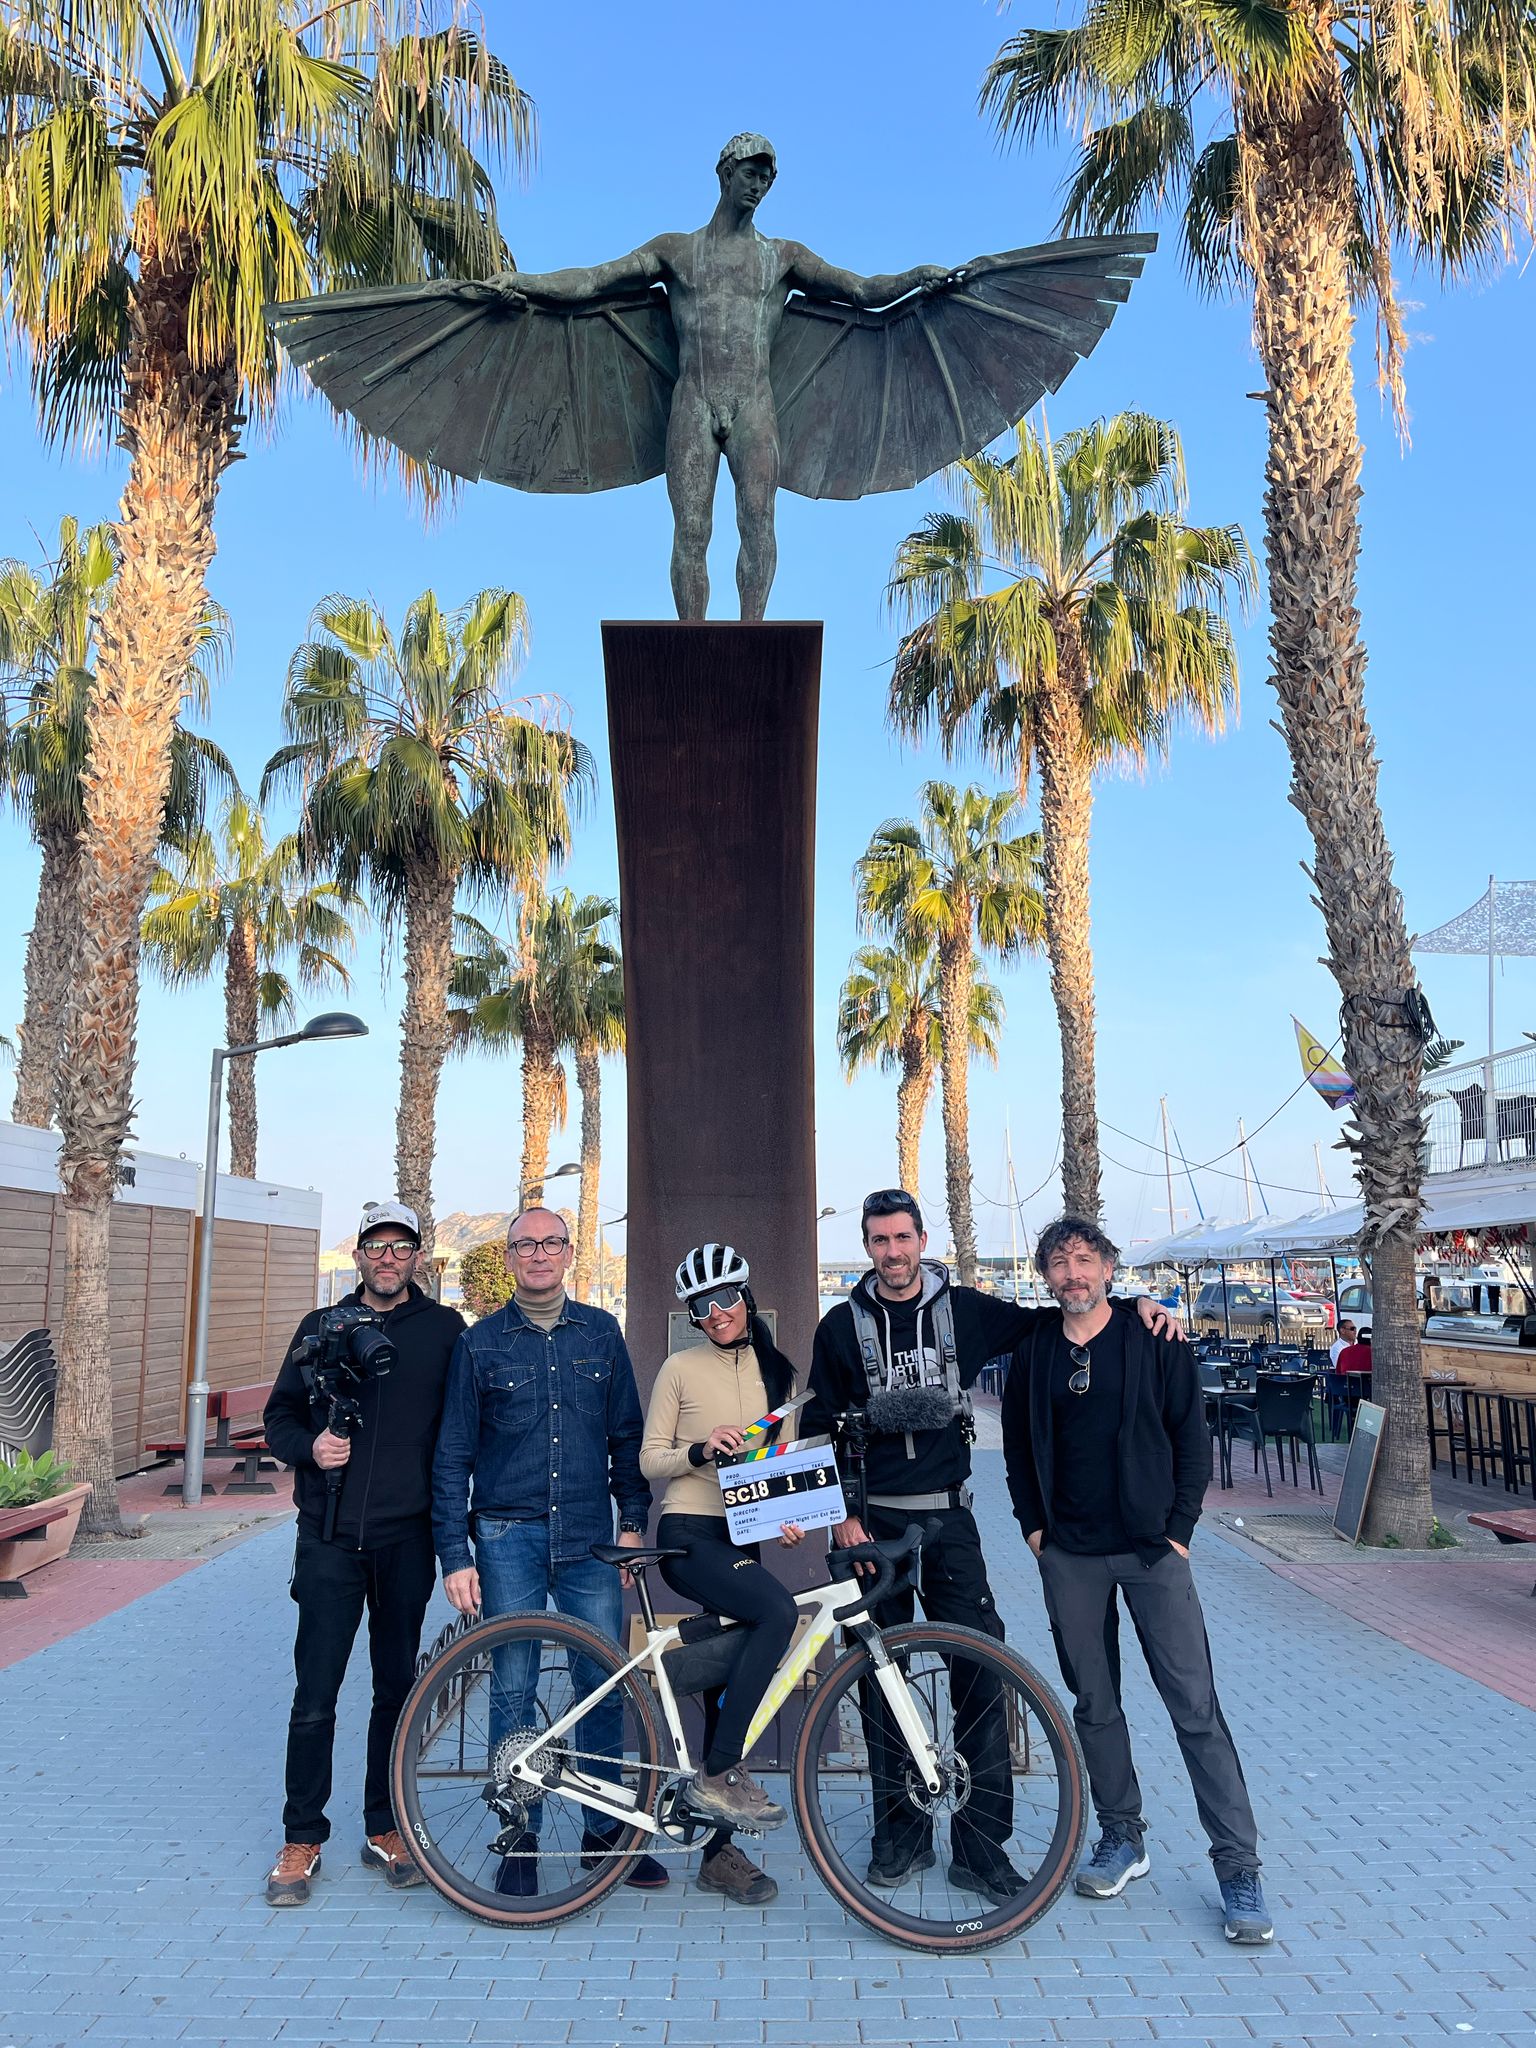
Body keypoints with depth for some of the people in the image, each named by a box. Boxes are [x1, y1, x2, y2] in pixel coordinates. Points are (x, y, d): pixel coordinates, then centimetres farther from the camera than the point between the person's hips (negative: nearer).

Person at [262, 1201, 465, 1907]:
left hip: (406, 1536, 0)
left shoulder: (444, 1329, 3)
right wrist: (309, 1447, -11)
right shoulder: (321, 1327, 6)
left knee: (396, 1689, 11)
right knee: (314, 1695, 2)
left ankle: (385, 1829, 25)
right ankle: (302, 1840, 17)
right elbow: (279, 1415, 9)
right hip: (330, 1537, 0)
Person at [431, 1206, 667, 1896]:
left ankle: (606, 1830, 20)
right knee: (513, 1690, 3)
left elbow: (627, 1435, 12)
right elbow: (452, 1457, 2)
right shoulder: (480, 1342, 2)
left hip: (589, 1537, 1)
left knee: (604, 1685, 5)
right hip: (508, 1536, -1)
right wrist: (454, 1556, -3)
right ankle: (521, 1838, 18)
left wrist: (633, 1521, 6)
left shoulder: (601, 1333, 7)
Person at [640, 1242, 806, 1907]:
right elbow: (649, 1459, 0)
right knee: (778, 1610, -29)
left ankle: (719, 1851, 16)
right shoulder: (681, 1369, -1)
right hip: (689, 1537, -5)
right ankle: (717, 1775, -20)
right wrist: (701, 1450, -19)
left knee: (729, 1683, 5)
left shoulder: (776, 1372, 11)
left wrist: (791, 1516, -2)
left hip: (744, 1539, 5)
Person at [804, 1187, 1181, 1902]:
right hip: (873, 1520, 0)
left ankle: (980, 1843, 4)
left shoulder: (963, 1309, 4)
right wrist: (841, 1515, -4)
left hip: (947, 1516, 0)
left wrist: (1134, 1304, -2)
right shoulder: (843, 1325, 3)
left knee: (981, 1668, -6)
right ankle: (902, 1831, 21)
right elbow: (821, 1428, 5)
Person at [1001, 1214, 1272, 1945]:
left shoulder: (1153, 1340, -4)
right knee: (1094, 1704, 11)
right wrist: (1034, 1526, 6)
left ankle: (1238, 1867, 5)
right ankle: (1122, 1838, 27)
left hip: (1152, 1550, -3)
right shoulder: (1032, 1350, 4)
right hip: (1070, 1556, 3)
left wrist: (1179, 1529, -5)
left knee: (1196, 1708, -3)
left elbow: (1192, 1438, -1)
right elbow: (1017, 1444, 13)